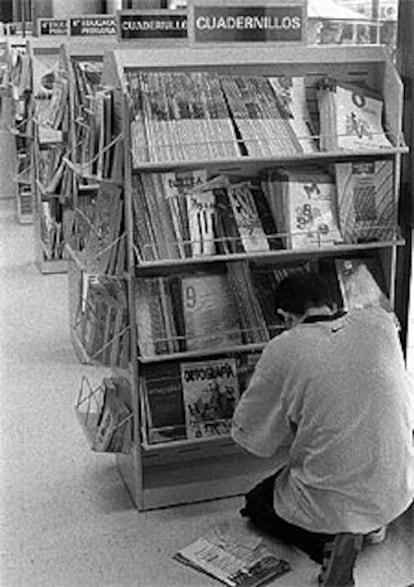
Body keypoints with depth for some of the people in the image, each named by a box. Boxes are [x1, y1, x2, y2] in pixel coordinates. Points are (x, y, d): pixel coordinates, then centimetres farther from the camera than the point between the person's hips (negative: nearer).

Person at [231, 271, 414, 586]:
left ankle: (331, 542, 1)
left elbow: (247, 432, -3)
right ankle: (369, 525, 17)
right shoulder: (381, 322, -5)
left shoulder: (283, 350, -14)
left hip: (332, 502, -4)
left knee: (257, 502, 27)